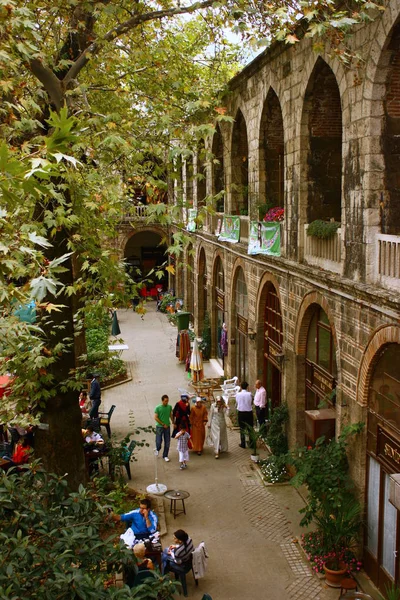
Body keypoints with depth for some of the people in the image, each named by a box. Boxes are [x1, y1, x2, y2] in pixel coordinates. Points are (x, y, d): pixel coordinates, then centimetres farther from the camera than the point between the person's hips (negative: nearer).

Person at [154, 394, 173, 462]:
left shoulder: (169, 407, 0)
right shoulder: (158, 408, -13)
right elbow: (155, 418, -12)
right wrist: (163, 424, -13)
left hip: (167, 427, 3)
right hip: (159, 427, -3)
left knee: (167, 442, 4)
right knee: (159, 441, 2)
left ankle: (165, 456, 18)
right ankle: (157, 449, 36)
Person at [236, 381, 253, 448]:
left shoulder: (238, 394, -8)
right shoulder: (249, 394, -11)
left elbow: (237, 403, 4)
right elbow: (251, 402, 0)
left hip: (241, 413, 0)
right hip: (249, 413, 0)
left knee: (242, 428, 11)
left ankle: (243, 444, 14)